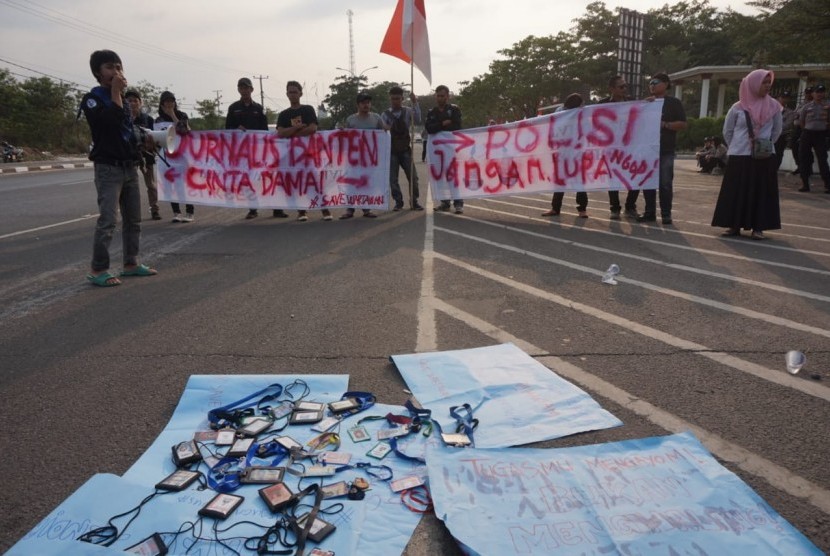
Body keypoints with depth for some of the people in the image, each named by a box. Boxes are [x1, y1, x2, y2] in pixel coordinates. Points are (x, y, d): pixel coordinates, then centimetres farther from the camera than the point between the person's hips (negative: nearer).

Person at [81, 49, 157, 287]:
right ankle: (97, 270, -8)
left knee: (133, 219, 9)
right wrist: (115, 93, -17)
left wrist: (143, 140, 9)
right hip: (108, 168, -7)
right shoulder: (92, 99, -6)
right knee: (107, 221, -13)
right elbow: (109, 123, -24)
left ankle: (131, 263, 18)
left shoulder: (123, 99, 16)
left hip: (130, 167, 7)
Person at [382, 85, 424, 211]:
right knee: (392, 179, 2)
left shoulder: (408, 111, 1)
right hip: (391, 150, 0)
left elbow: (418, 121, -17)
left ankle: (414, 202, 12)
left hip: (405, 149, 0)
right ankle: (398, 202, 15)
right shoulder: (385, 114, 1)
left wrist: (415, 103, -21)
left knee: (413, 177, -1)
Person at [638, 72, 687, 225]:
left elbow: (682, 124, -2)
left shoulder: (674, 103, 4)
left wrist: (664, 124, -15)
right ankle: (650, 212, 11)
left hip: (666, 150, -4)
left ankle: (666, 214, 1)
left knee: (665, 183, -4)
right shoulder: (647, 102, 17)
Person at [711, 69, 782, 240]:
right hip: (739, 157, -1)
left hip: (764, 158, 1)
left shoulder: (774, 106, 2)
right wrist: (736, 147, 8)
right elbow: (727, 131, 9)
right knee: (736, 192, 1)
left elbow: (777, 130, 13)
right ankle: (734, 225, 10)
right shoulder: (738, 107, -1)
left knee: (761, 192, 1)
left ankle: (758, 227, 5)